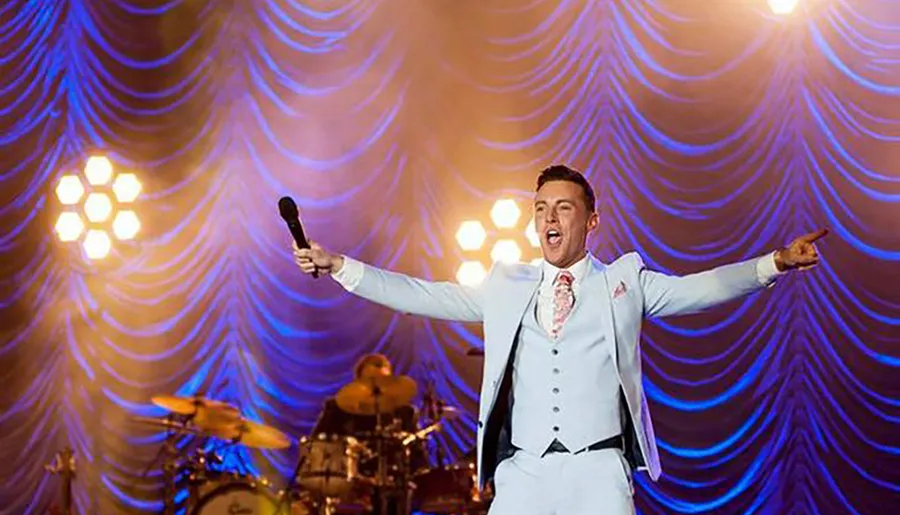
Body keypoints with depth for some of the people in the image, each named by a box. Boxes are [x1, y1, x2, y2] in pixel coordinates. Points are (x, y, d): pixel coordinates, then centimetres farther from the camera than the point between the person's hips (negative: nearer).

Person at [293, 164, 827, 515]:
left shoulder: (625, 282, 11)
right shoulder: (507, 287, 17)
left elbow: (700, 289, 2)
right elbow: (424, 296, 16)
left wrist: (775, 263, -12)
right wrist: (338, 266, 11)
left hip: (599, 469, -2)